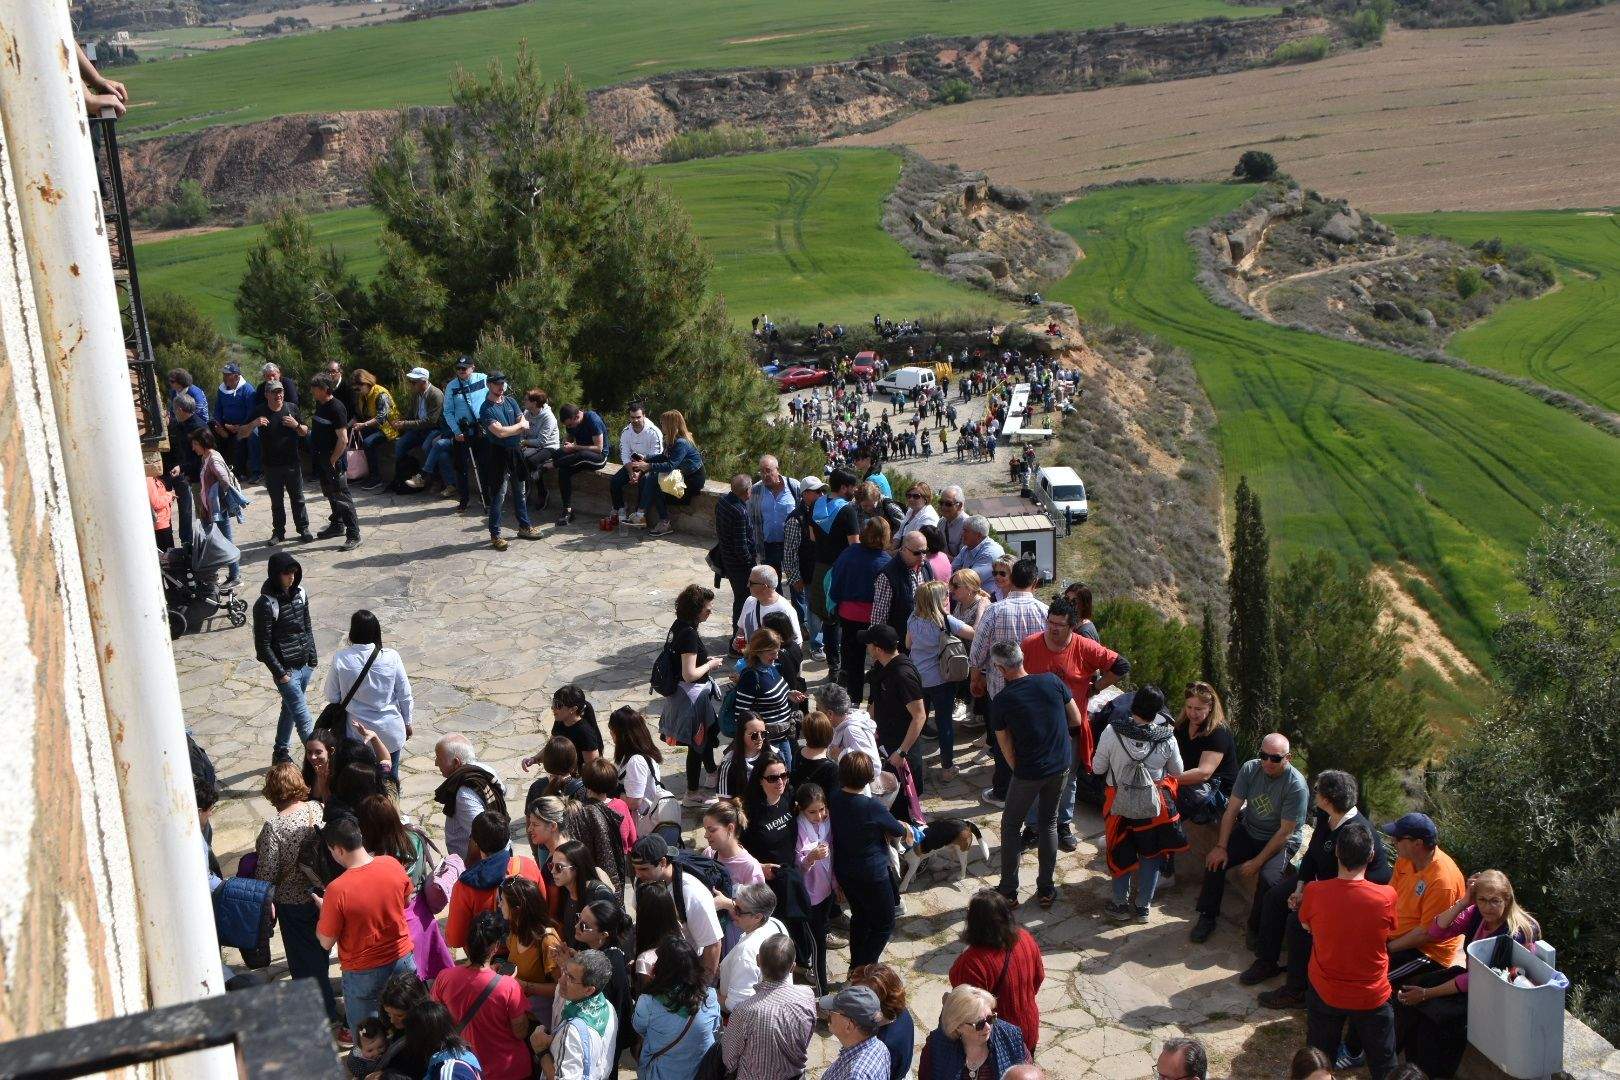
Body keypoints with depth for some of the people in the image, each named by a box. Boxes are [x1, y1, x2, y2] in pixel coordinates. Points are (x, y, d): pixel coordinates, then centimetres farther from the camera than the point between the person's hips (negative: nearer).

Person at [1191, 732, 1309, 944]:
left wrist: (1257, 862, -21)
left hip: (1280, 841, -5)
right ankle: (1207, 917, 3)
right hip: (1249, 831, 5)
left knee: (1268, 878, -29)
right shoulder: (1250, 769, -11)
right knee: (1215, 860, -14)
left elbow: (1285, 832, -21)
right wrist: (1221, 847, -14)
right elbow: (1232, 809, -7)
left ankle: (1257, 930, -6)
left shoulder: (1296, 786, -24)